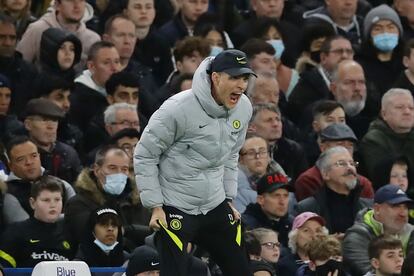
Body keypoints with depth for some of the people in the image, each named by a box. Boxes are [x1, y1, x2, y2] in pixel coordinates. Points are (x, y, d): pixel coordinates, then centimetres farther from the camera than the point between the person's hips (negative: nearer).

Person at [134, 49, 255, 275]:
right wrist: (155, 207, -12)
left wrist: (228, 199, 15)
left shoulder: (243, 108, 0)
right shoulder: (178, 109, -20)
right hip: (175, 209, -7)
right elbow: (144, 156, -12)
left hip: (215, 206, 7)